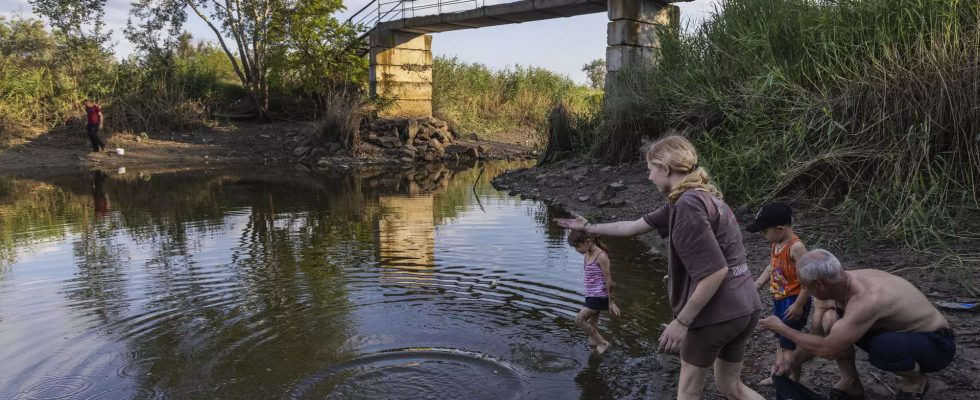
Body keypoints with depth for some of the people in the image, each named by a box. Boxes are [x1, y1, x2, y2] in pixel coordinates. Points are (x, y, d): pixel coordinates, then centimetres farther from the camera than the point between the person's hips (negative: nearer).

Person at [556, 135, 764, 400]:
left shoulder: (688, 204, -20)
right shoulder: (692, 198, 11)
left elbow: (716, 271, -24)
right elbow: (635, 226, 18)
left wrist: (681, 321, -18)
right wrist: (588, 228, 25)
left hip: (715, 312, -9)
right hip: (744, 308, 9)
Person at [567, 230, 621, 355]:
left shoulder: (601, 256, -18)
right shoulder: (587, 255, 7)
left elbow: (608, 280, -15)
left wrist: (611, 302, -12)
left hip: (599, 296, -8)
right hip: (591, 295, 8)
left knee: (579, 319, -11)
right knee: (591, 325, 10)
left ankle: (603, 343, 0)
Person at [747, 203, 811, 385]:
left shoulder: (796, 247, -25)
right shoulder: (776, 244, 2)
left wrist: (798, 305, -24)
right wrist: (758, 284, 7)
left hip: (794, 301, -9)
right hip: (779, 300, 9)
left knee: (789, 343, 1)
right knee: (779, 339, 20)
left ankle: (793, 382, 14)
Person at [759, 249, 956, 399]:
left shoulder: (866, 300, -37)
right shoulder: (845, 282, -10)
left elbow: (827, 349, -32)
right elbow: (824, 337, 4)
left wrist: (782, 329, -20)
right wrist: (791, 362, 3)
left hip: (936, 343, -8)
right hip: (901, 331, 8)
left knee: (880, 349, -39)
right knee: (830, 320, -7)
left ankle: (916, 381, -4)